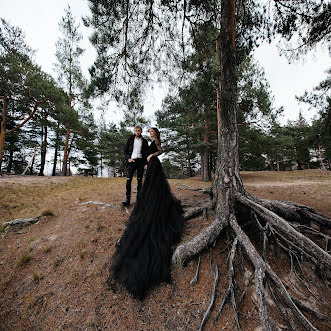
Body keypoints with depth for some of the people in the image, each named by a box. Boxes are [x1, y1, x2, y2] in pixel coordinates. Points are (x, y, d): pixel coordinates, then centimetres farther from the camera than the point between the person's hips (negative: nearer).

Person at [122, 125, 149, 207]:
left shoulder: (144, 141, 10)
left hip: (140, 161, 0)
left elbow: (146, 153, 7)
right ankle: (128, 199, -4)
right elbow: (125, 150, 10)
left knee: (139, 180, 4)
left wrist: (146, 163, -4)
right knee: (128, 180, -8)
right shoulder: (130, 139, 10)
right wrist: (128, 158, -5)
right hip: (131, 161, 0)